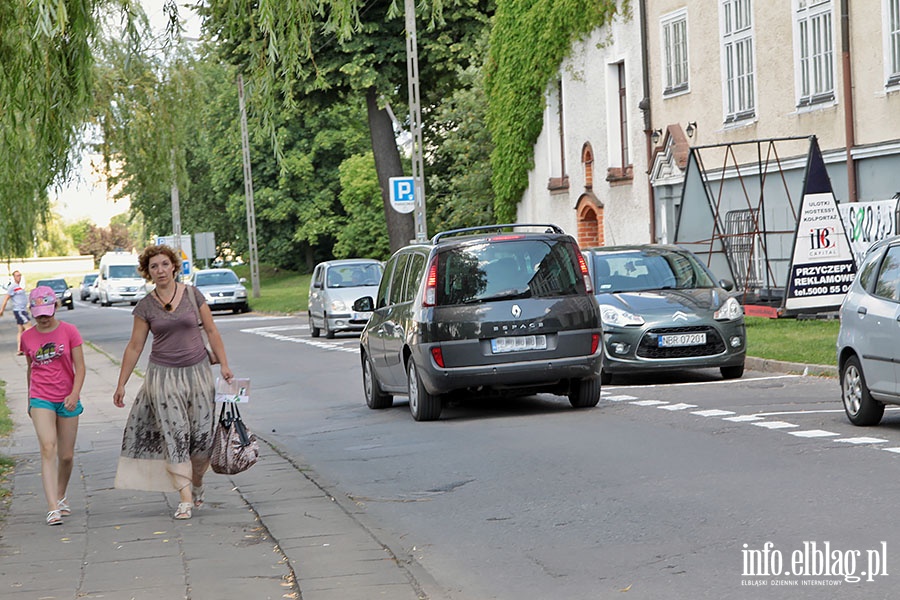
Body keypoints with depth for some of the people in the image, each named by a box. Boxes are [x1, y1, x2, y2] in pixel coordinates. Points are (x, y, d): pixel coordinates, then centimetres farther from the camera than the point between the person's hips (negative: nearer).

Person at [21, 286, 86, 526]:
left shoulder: (69, 331, -4)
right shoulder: (27, 337, 3)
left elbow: (80, 367, -4)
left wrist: (75, 393, -19)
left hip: (67, 400, 0)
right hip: (41, 399, 0)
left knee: (66, 456, 8)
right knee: (48, 448, -18)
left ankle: (61, 497, 35)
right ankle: (53, 508, -25)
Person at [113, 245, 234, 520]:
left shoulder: (192, 294, 2)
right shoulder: (145, 306, 1)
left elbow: (211, 331, 7)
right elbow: (134, 347, 6)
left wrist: (224, 364, 2)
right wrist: (121, 384, 6)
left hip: (197, 371, 1)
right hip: (163, 374, -1)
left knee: (202, 434, -1)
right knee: (174, 435, -9)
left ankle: (196, 486, 23)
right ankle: (185, 499, -12)